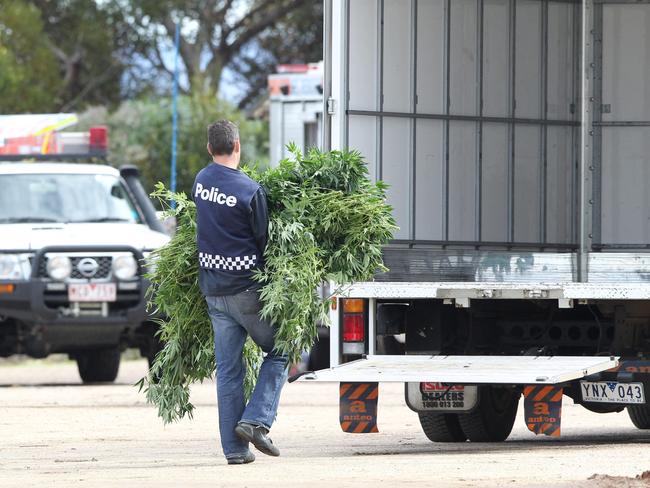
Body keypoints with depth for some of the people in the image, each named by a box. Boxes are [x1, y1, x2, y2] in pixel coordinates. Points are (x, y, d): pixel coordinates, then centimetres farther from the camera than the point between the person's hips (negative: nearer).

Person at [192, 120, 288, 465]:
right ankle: (255, 420, -5)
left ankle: (235, 448, 6)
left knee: (228, 369, 8)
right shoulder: (250, 191, -15)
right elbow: (263, 240, -7)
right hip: (246, 287, -5)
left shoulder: (201, 181, 3)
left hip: (213, 289, 5)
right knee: (278, 352, 11)